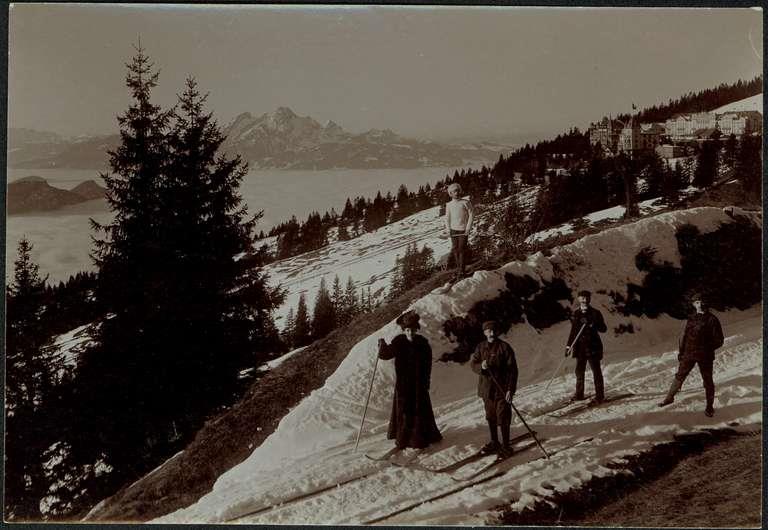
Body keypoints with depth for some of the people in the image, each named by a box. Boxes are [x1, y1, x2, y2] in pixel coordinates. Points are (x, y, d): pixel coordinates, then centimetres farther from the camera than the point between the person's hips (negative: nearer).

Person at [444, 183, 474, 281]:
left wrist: (468, 228, -8)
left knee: (462, 249, -5)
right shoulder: (449, 205, 7)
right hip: (453, 230, 4)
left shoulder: (465, 203, -4)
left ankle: (462, 270, 1)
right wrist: (448, 229, 1)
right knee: (455, 249, 6)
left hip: (463, 230, -4)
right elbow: (447, 218, 12)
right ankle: (458, 268, 18)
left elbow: (471, 215, -3)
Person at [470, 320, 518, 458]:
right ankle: (494, 442, 32)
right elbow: (474, 365, 6)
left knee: (503, 418, -2)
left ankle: (505, 446, 9)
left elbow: (512, 370, -9)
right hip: (486, 388, 5)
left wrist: (510, 389, -14)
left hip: (502, 389, -5)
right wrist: (481, 366, -19)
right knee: (490, 416, 16)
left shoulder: (504, 347, -10)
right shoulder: (481, 347, 4)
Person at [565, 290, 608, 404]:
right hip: (579, 346, 4)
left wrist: (593, 324, -23)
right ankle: (579, 394, 20)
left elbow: (604, 329, -6)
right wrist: (569, 345, 13)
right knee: (579, 370, 10)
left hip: (592, 346, -4)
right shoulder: (576, 314, 10)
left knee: (596, 371, -2)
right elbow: (573, 330, 16)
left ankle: (600, 395, 2)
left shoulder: (595, 313, -2)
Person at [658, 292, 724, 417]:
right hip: (689, 354, 4)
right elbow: (684, 336, 12)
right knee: (680, 376, 10)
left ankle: (710, 407, 19)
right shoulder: (691, 319, 6)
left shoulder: (712, 320, -7)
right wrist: (680, 352, 10)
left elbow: (719, 340, -6)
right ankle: (670, 397, 26)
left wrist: (707, 348, -14)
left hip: (705, 356, -4)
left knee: (707, 381, 7)